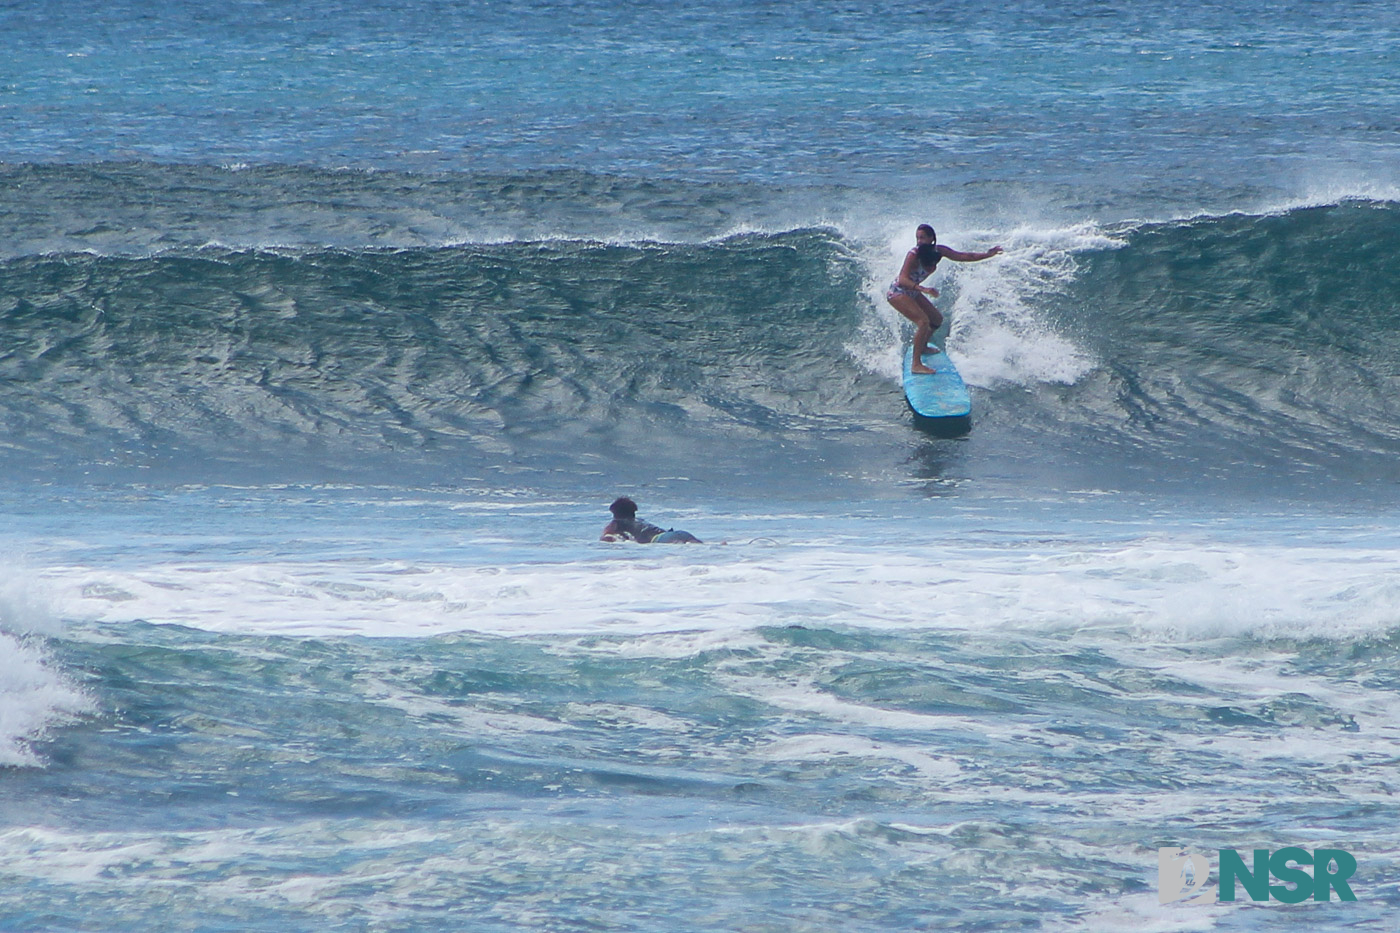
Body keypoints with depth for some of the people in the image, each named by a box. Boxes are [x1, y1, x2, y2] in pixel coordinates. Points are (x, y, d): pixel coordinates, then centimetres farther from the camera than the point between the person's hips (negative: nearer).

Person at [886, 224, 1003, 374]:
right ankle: (916, 364, -25)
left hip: (912, 292, 8)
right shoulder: (914, 255, -29)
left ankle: (922, 347, 44)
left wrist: (987, 255, -9)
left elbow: (964, 257, -2)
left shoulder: (938, 251, -9)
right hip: (897, 292, -8)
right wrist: (923, 289, -51)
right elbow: (903, 280, -37)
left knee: (937, 319, 18)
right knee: (923, 321, -24)